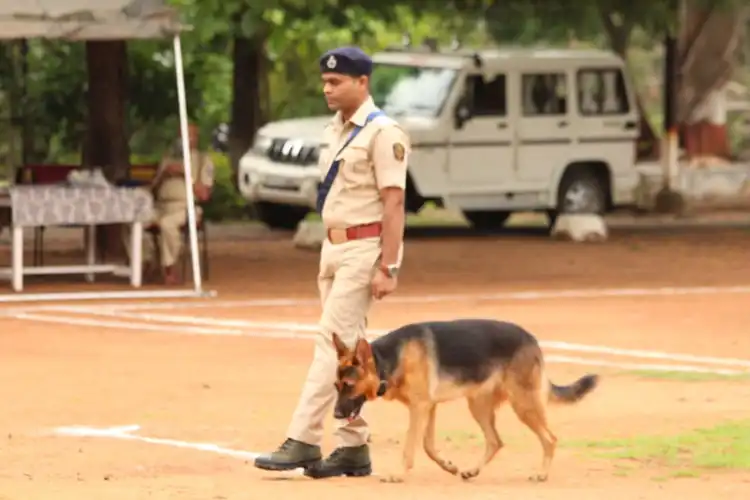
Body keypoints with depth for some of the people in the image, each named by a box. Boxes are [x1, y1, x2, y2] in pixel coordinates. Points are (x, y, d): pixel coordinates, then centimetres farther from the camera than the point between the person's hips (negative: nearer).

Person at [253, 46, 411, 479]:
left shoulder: (382, 133, -13)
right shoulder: (335, 131, 14)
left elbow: (393, 203, -17)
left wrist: (388, 268, -21)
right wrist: (327, 260, 17)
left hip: (365, 247, -9)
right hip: (334, 248, 9)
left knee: (333, 342, -13)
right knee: (347, 347, 9)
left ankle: (303, 442, -16)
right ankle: (354, 447, 13)